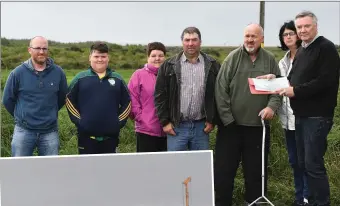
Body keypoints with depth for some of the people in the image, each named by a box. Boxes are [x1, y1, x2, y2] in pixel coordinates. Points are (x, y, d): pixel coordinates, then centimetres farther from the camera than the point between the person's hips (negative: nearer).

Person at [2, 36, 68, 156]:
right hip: (24, 131, -1)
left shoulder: (58, 72, -1)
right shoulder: (18, 73, -4)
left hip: (50, 131, 1)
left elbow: (62, 97, 13)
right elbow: (7, 99, 7)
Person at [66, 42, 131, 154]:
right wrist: (78, 121, -2)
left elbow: (126, 103, 11)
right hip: (86, 135, -2)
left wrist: (120, 122, 3)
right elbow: (70, 101, 4)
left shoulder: (117, 79, 7)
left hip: (111, 135, 2)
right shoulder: (80, 78, 2)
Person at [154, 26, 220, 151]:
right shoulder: (169, 66, 2)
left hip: (201, 127, 1)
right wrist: (164, 122, -3)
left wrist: (212, 120, 1)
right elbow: (160, 95, 1)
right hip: (176, 127, -1)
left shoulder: (212, 65, 5)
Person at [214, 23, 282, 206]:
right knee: (223, 169, 5)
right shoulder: (233, 58, -3)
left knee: (255, 170, 12)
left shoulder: (270, 60, 4)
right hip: (230, 124, -2)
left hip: (258, 125, 2)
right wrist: (227, 118, -10)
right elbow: (221, 89, -6)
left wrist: (272, 106, -13)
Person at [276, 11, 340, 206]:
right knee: (304, 162, 14)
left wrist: (295, 91, -20)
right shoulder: (301, 51, 17)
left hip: (317, 115, -9)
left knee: (313, 164, -6)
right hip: (301, 114, 9)